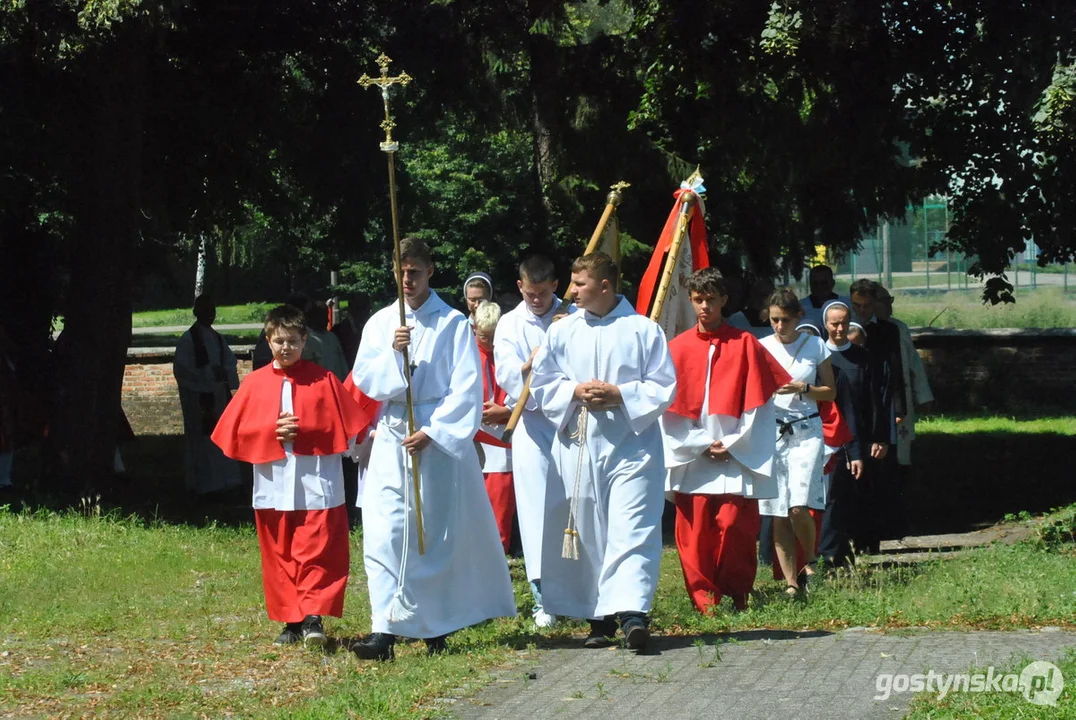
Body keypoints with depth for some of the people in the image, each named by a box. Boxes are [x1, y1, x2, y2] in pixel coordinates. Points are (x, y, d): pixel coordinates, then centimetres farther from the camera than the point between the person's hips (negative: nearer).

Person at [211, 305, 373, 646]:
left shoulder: (323, 380, 1)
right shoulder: (255, 383, 7)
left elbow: (346, 427, -3)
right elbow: (235, 432, 5)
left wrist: (304, 430, -13)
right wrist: (272, 431, -10)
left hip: (316, 485, -2)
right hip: (273, 486, 2)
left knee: (317, 552, -8)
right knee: (279, 555, 5)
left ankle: (313, 617, -6)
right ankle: (290, 621, 12)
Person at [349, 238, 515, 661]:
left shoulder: (453, 324, -1)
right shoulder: (379, 323, 10)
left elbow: (466, 389, -6)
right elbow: (364, 381, 2)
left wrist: (432, 432, -14)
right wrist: (392, 353, -15)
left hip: (441, 440, -3)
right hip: (391, 440, 3)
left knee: (439, 534, 3)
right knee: (383, 534, -8)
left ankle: (438, 624, 16)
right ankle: (385, 630, -11)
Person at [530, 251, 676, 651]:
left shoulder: (643, 330, 1)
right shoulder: (561, 332, 10)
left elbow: (664, 388, 0)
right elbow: (541, 385, 11)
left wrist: (621, 394, -14)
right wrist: (574, 392, -7)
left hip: (631, 445, -4)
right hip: (577, 447, 4)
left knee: (631, 530, -13)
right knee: (586, 532, 5)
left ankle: (631, 611, -22)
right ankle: (599, 618, 14)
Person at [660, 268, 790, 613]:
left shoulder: (745, 345, 4)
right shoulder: (678, 348, 7)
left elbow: (757, 404, 2)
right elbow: (670, 408, 5)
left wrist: (733, 445, -5)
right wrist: (701, 445, -3)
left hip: (737, 455, -1)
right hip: (690, 455, 1)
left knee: (734, 526, -7)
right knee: (693, 532, -2)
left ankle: (737, 596, 6)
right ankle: (704, 599, 5)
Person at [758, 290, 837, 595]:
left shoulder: (815, 346, 3)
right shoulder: (761, 348, 6)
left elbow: (830, 392, 8)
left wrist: (802, 389, -9)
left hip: (806, 432, -2)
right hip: (770, 430, 2)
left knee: (799, 506, -15)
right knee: (778, 513, 0)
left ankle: (810, 562, 11)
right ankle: (791, 583, 5)